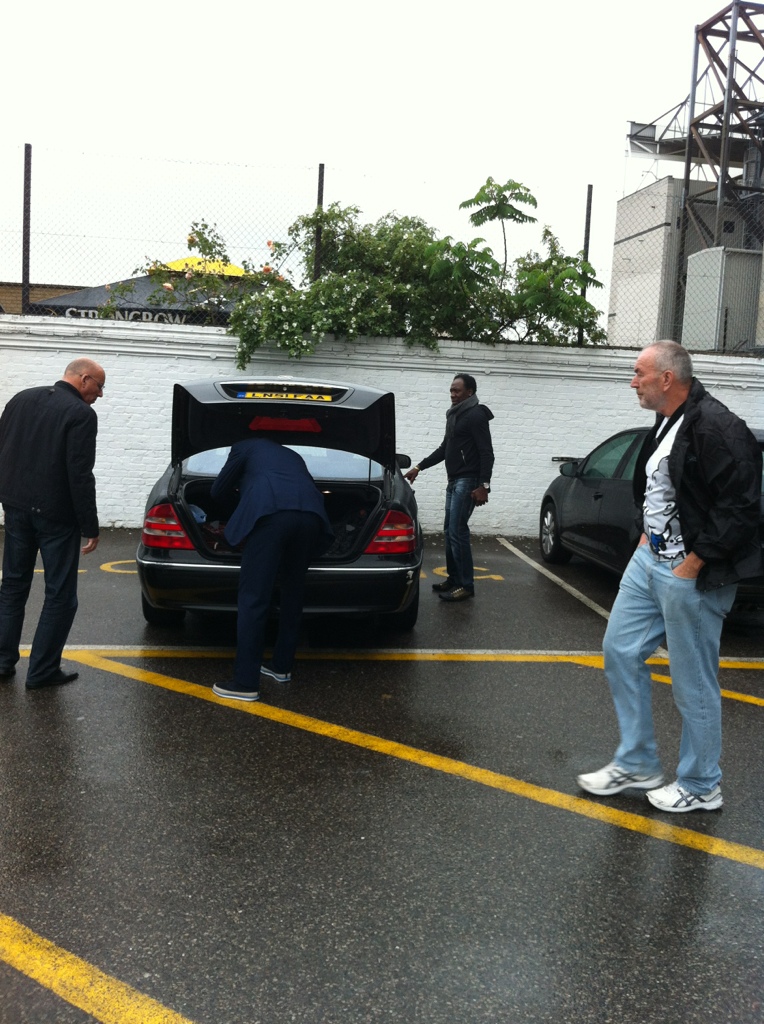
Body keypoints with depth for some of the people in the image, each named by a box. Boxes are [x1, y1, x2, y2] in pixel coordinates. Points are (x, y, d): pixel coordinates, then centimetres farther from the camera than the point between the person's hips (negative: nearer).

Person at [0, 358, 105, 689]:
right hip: (55, 514, -6)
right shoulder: (81, 414, -14)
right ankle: (41, 671, 7)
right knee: (60, 596, 5)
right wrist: (90, 527, -13)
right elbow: (80, 475, -18)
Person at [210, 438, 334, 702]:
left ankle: (246, 683, -4)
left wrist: (240, 496, 53)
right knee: (292, 592, 21)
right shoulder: (293, 456, 40)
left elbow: (218, 491, 31)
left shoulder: (245, 447, 29)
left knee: (253, 598, -3)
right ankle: (282, 666, 30)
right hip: (309, 514, 5)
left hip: (270, 513, -5)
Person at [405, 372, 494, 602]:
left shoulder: (476, 415, -10)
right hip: (453, 481, 9)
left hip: (467, 482, -9)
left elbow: (486, 453, -16)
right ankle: (453, 578, 19)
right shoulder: (454, 415, 18)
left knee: (458, 532, -12)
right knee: (449, 531, 10)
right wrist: (419, 467, 21)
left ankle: (466, 585, -9)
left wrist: (483, 485, -23)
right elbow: (444, 448, 26)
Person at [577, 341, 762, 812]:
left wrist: (693, 565, -20)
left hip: (688, 575, -10)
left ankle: (701, 786, 23)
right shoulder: (667, 425, 11)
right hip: (650, 560, 10)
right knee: (621, 652, 13)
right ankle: (636, 765, 27)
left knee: (694, 685, 3)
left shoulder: (716, 428, -20)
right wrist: (648, 534, 13)